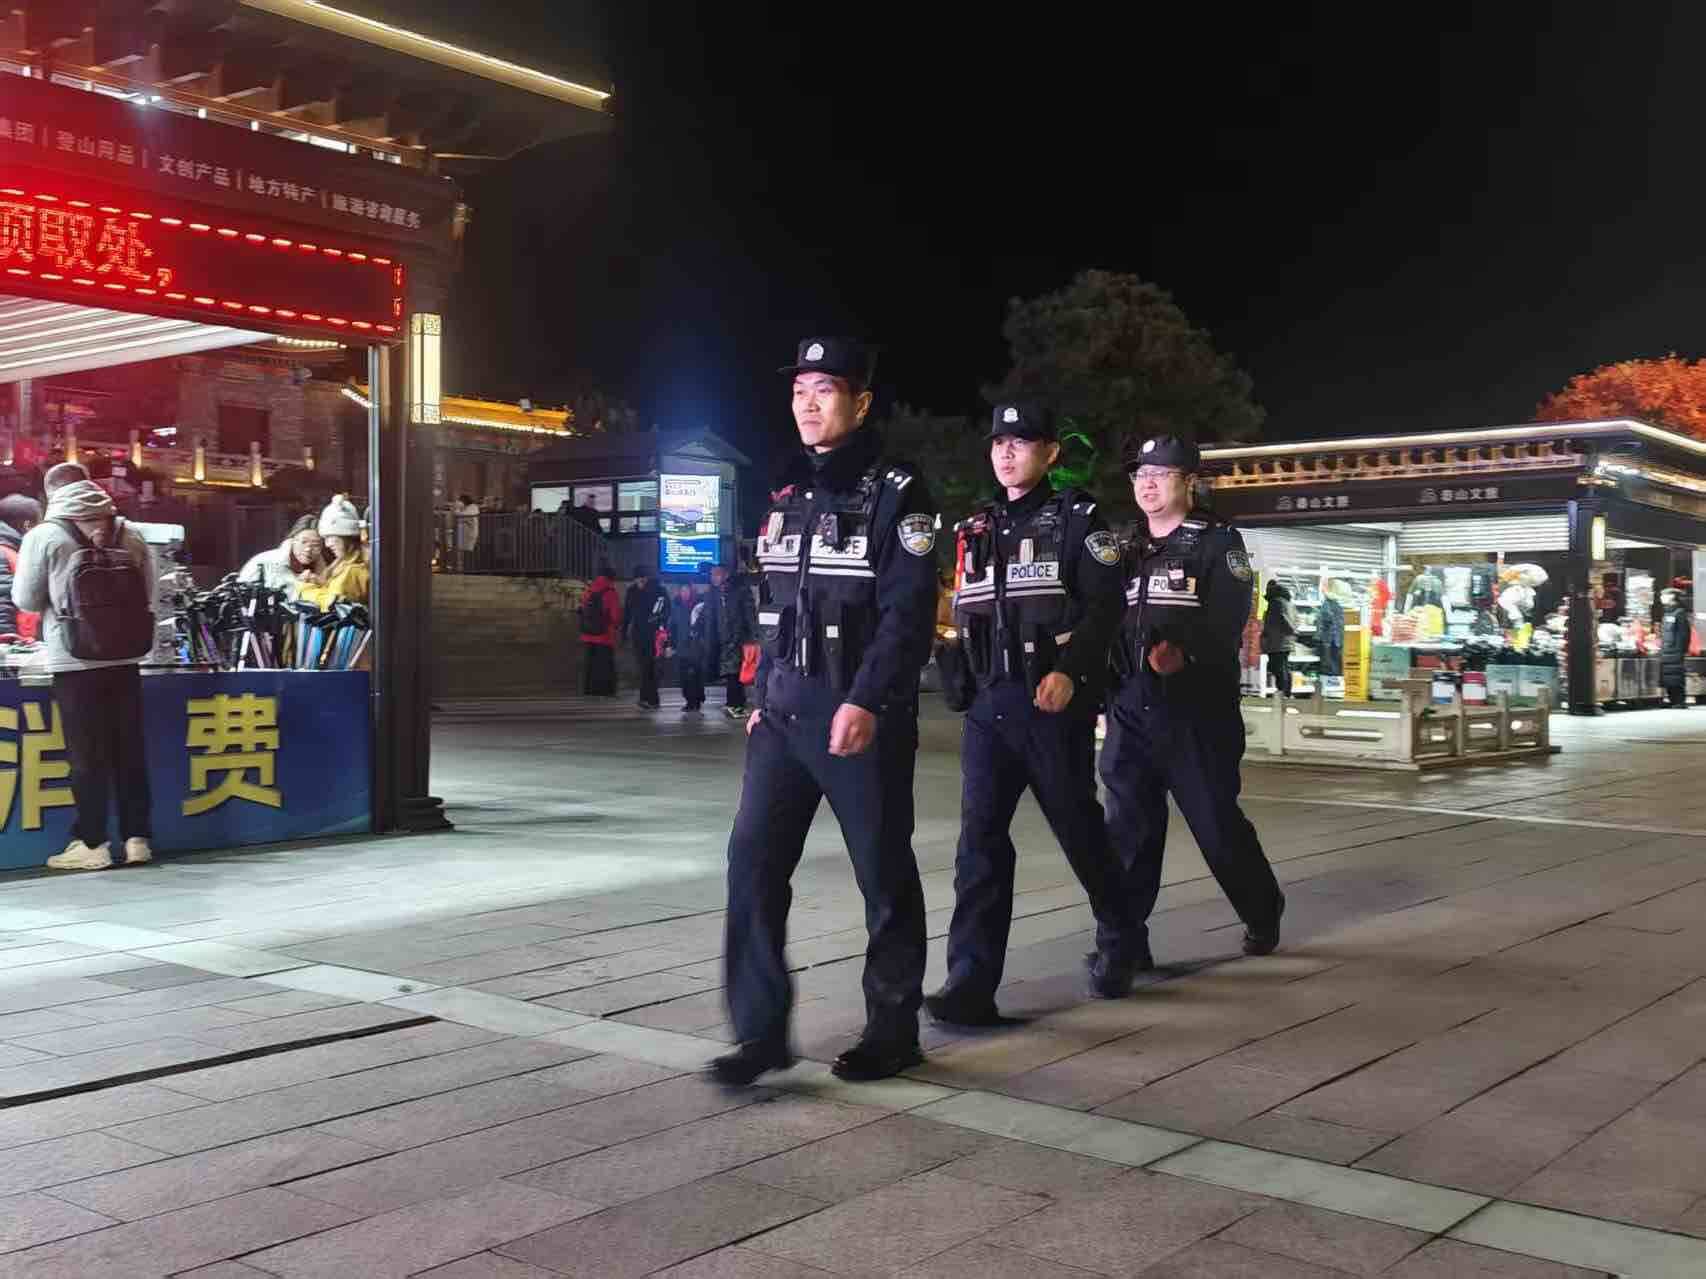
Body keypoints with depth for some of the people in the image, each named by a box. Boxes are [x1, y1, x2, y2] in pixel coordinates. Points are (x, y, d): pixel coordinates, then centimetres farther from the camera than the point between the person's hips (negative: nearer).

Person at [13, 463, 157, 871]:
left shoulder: (43, 536, -3)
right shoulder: (130, 534, 6)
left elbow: (26, 599, 2)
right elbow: (149, 594, 8)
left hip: (75, 660, -3)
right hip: (125, 657, 3)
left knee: (87, 753, 3)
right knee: (129, 749, 9)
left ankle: (91, 843, 6)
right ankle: (137, 838, 12)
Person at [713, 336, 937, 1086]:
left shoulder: (895, 494, -7)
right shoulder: (787, 497, 15)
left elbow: (909, 612, -15)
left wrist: (866, 702, -23)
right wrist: (762, 695, 15)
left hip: (861, 714, -6)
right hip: (784, 712, 6)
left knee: (883, 872, 4)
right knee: (753, 861, -2)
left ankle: (892, 1030, 17)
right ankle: (763, 1031, 5)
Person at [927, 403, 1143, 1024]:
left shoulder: (1076, 518, -1)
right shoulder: (975, 528, 16)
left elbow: (1106, 604, -10)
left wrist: (1071, 671, -23)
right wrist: (961, 678, 8)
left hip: (1054, 701, -4)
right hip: (988, 702, 4)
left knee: (1079, 829, 8)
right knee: (980, 838, -6)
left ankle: (1120, 939, 33)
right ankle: (971, 983, -9)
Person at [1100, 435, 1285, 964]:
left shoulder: (1218, 542, 0)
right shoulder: (1125, 546, 17)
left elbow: (1225, 621, -14)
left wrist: (1184, 652, -32)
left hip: (1195, 708, -4)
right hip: (1129, 708, 4)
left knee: (1217, 822, 5)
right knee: (1128, 827, -1)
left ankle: (1263, 912, 29)